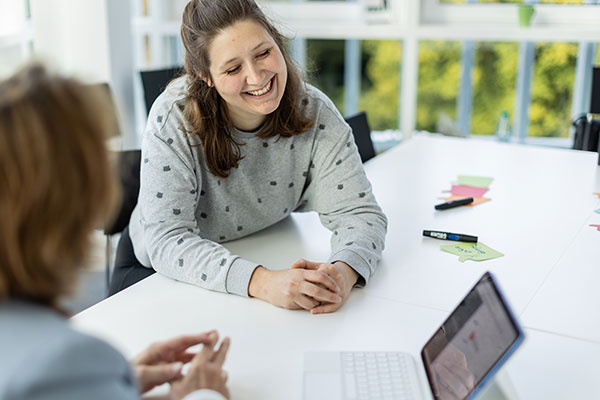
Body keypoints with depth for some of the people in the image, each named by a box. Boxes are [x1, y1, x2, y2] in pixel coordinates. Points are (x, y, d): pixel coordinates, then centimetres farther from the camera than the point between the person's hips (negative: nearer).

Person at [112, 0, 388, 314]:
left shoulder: (313, 112, -17)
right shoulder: (173, 120, -25)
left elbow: (359, 213, -18)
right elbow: (168, 241, -31)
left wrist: (343, 272, -42)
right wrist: (262, 282, -48)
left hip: (266, 260, 4)